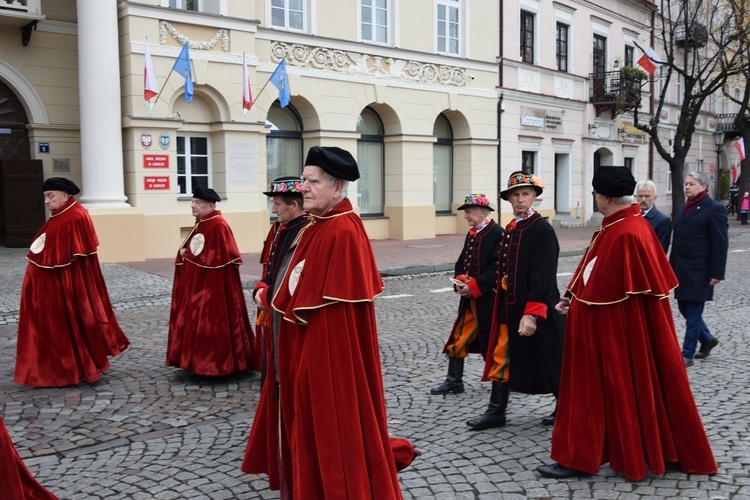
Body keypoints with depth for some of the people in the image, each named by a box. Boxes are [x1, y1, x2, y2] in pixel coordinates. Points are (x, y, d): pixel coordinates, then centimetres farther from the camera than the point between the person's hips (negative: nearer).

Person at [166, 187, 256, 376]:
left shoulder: (218, 226, -17)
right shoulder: (200, 224, 13)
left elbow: (218, 256, -23)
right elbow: (191, 251, 20)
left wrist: (188, 254, -14)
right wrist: (184, 253, -3)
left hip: (214, 285, -10)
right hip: (197, 283, 10)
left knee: (213, 323, -4)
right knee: (197, 322, 13)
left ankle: (216, 364, 6)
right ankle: (201, 361, 23)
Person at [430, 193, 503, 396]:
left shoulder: (498, 234, -14)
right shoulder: (471, 234, 12)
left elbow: (497, 268, -20)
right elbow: (462, 262, 14)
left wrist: (474, 287, -21)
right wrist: (460, 281, -5)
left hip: (489, 298, -8)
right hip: (469, 298, 8)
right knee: (459, 337, 8)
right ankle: (454, 381, 17)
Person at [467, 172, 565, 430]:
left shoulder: (543, 230, -14)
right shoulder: (510, 228, 9)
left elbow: (543, 277, -20)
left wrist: (532, 313, -24)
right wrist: (503, 307, 14)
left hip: (536, 309, -7)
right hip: (510, 307, 7)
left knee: (548, 361, 7)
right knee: (501, 357, 10)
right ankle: (496, 412, 20)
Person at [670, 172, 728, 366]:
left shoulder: (714, 209, -9)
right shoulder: (683, 208, 13)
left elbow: (721, 244, -12)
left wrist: (717, 273, -15)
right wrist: (672, 267, 15)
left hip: (699, 272, -7)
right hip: (681, 270, 7)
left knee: (693, 314, 0)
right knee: (684, 309, 14)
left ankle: (687, 355, 9)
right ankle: (707, 339, 35)